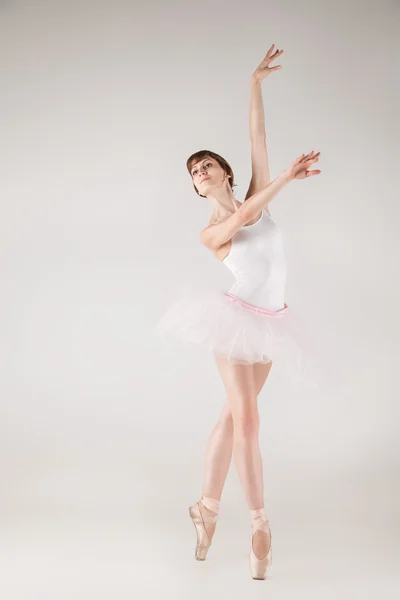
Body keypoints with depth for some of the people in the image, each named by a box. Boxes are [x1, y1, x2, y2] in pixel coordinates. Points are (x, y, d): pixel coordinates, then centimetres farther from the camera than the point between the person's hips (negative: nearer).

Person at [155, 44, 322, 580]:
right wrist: (287, 177, -29)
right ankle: (260, 525, -5)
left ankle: (208, 505, 19)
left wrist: (256, 84, -3)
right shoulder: (209, 235, -4)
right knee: (247, 418, -12)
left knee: (234, 414, 8)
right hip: (236, 318, -4)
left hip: (269, 322, 4)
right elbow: (242, 218, -25)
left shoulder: (258, 194, 6)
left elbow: (258, 136, 1)